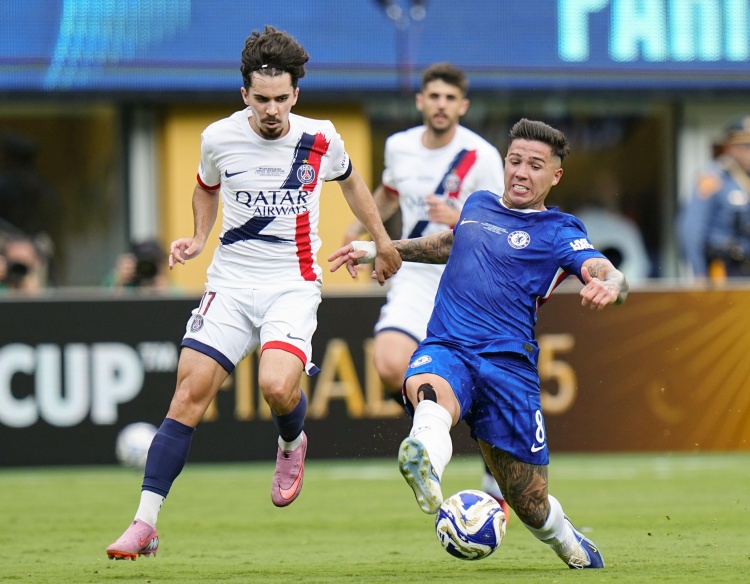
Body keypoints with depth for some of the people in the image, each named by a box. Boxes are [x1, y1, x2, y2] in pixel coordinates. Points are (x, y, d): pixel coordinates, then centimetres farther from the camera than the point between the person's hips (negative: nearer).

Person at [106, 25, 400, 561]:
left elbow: (350, 181, 20)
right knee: (189, 396, -10)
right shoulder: (219, 139, -2)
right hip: (231, 283, 1)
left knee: (277, 386, -26)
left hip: (293, 286, -1)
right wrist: (199, 238, 6)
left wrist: (382, 241, 25)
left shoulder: (320, 139, -4)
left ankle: (292, 443, 12)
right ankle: (145, 525, -8)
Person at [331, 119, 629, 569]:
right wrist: (378, 249, 42)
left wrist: (609, 286, -38)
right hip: (446, 350, 2)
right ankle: (426, 469, -71)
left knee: (530, 503, 3)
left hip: (508, 365, -2)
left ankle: (575, 548, 38)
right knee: (428, 390, -39)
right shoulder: (478, 205, 19)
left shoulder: (558, 232, 4)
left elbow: (610, 275, -13)